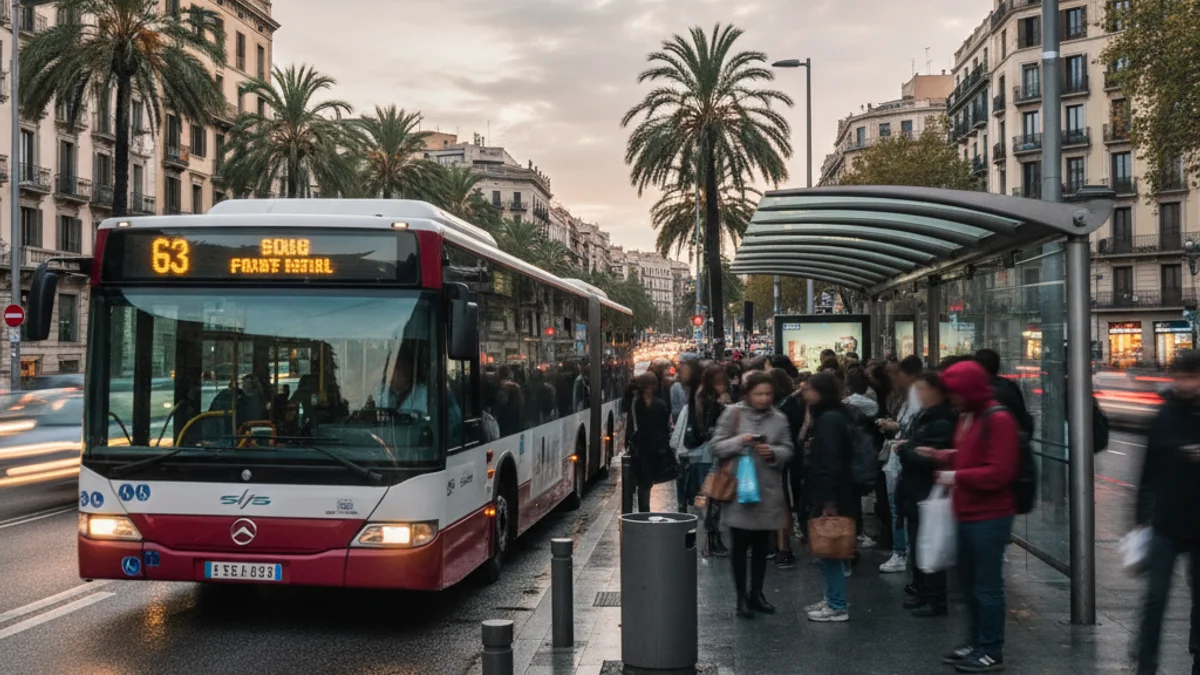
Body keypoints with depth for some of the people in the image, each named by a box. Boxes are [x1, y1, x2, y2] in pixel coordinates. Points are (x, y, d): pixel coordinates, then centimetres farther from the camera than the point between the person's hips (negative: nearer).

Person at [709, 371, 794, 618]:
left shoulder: (779, 418, 4)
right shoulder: (733, 413, -3)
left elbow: (787, 450, 8)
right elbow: (716, 447, -3)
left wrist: (773, 452, -13)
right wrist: (739, 441, -19)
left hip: (769, 491, 3)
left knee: (761, 546, 13)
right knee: (740, 545, 3)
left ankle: (756, 594, 26)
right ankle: (741, 598, 13)